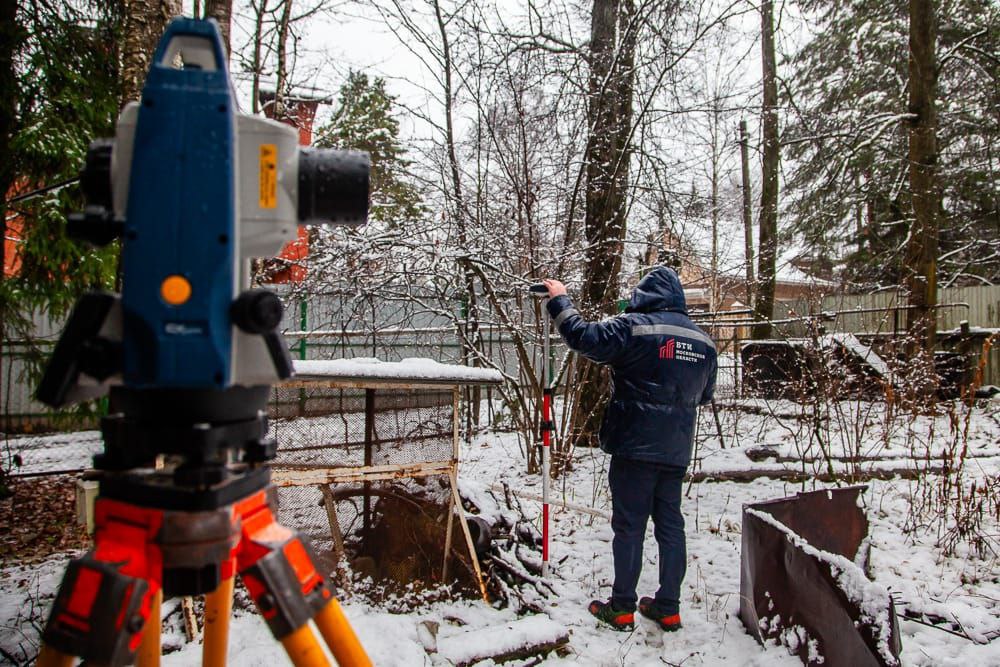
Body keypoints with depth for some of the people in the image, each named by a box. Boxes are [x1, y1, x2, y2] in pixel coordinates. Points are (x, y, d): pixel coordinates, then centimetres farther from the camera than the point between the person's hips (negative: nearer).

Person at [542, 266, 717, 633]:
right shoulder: (703, 341, 10)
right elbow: (704, 394, 19)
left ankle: (622, 608, 12)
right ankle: (668, 608, 21)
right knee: (670, 525, 13)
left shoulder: (633, 327, -12)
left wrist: (560, 301, -4)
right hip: (677, 450, 6)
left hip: (635, 446, -5)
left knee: (629, 525, 3)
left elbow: (584, 337, -17)